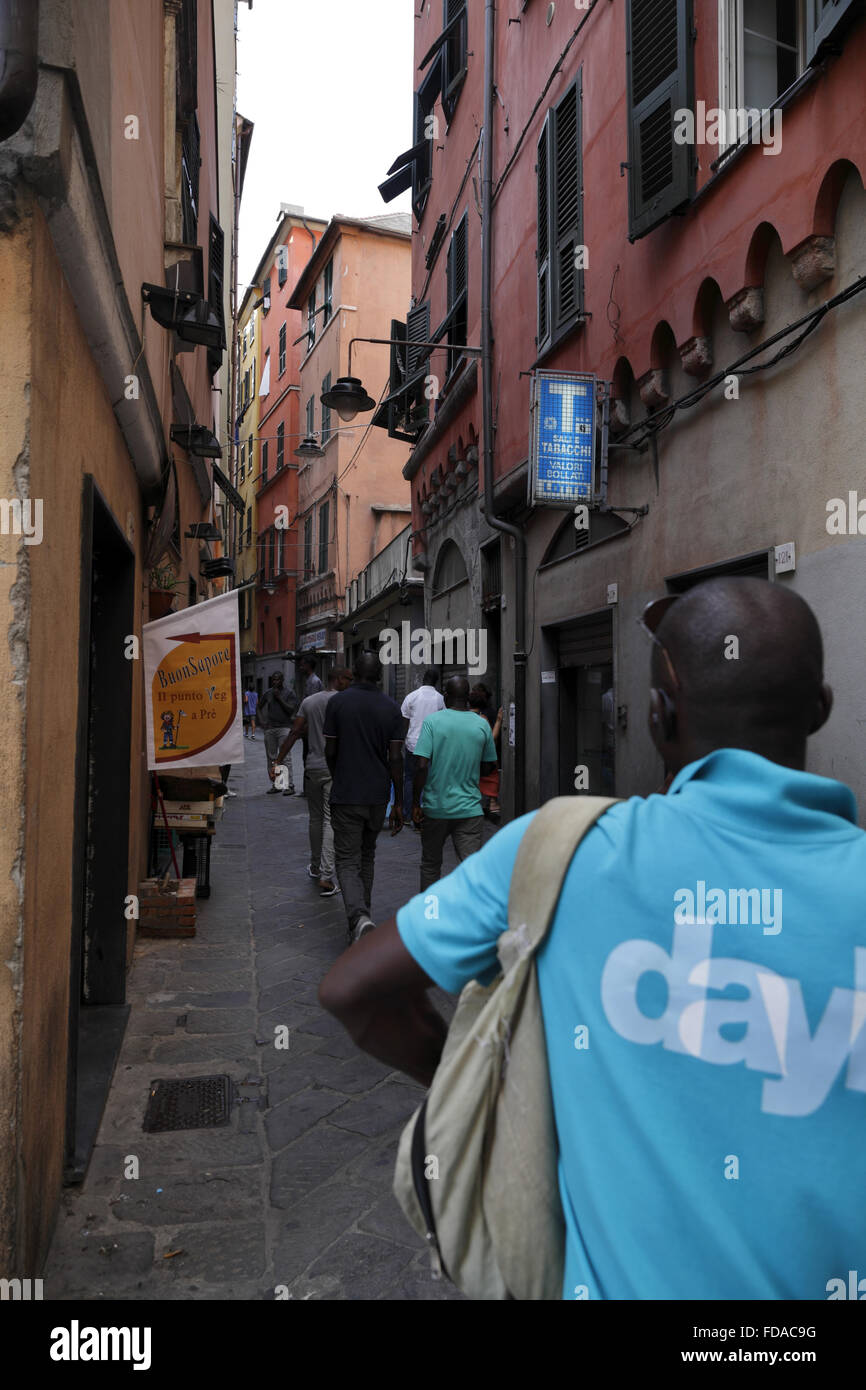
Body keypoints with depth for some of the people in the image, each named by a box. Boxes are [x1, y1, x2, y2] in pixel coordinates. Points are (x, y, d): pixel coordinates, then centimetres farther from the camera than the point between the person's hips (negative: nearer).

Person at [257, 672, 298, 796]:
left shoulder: (289, 693, 1)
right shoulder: (268, 693, 13)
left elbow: (291, 710, -9)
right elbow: (259, 708, 22)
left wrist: (279, 698, -10)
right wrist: (262, 722, 10)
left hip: (284, 728, -5)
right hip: (269, 729, 5)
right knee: (271, 757, 7)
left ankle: (290, 785, -13)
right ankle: (276, 784, 14)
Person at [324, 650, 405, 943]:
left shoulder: (338, 702, -6)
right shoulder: (391, 708, -2)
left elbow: (330, 751, -2)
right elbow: (395, 758, -5)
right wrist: (398, 802, 1)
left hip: (345, 795, -3)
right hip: (377, 795, 3)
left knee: (348, 861, -1)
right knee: (367, 856, 21)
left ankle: (359, 917, -23)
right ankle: (362, 914, 29)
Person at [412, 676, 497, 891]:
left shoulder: (432, 721, -7)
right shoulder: (482, 724, 1)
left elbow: (422, 765, -13)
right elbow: (488, 767, 10)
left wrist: (416, 802, -6)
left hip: (435, 808, 0)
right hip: (469, 809, 1)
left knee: (431, 864, 17)